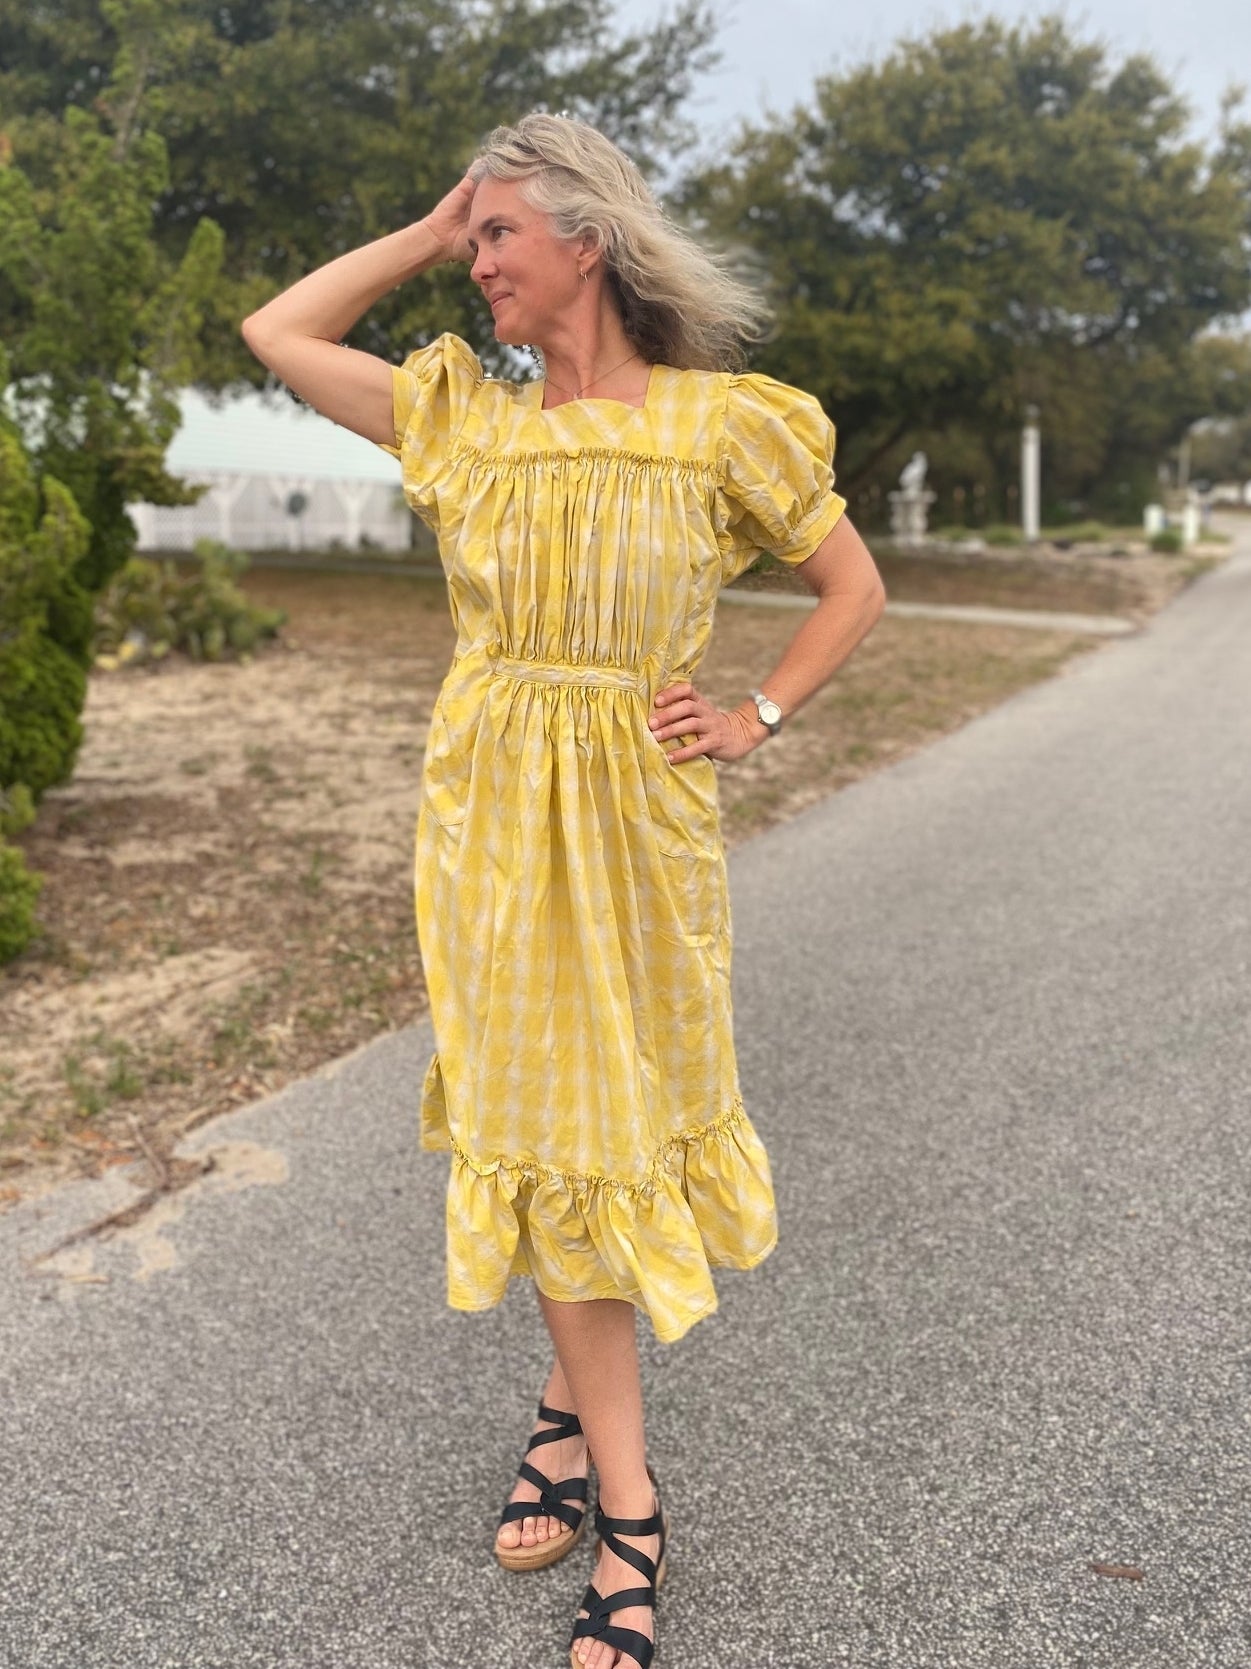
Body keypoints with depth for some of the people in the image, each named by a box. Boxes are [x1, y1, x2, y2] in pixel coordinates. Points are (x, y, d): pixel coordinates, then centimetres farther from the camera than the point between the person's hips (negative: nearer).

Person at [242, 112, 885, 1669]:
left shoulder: (723, 422, -3)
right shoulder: (467, 416, 6)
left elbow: (853, 585, 7)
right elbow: (277, 332, 11)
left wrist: (757, 715, -2)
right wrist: (428, 232, 9)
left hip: (637, 817, -2)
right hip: (491, 816, 3)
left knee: (613, 1117, 6)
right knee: (542, 1123, 6)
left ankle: (569, 1397, 29)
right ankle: (628, 1507, 21)